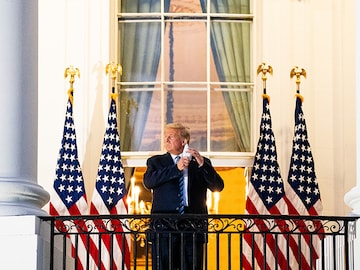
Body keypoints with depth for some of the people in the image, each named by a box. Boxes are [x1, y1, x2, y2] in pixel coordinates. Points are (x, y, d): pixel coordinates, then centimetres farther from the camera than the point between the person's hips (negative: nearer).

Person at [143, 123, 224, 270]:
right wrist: (176, 168, -12)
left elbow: (218, 186, 1)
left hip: (193, 226, 0)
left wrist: (202, 164, -11)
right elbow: (148, 182, -6)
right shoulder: (156, 161, 14)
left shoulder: (203, 163, 13)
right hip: (164, 227, 0)